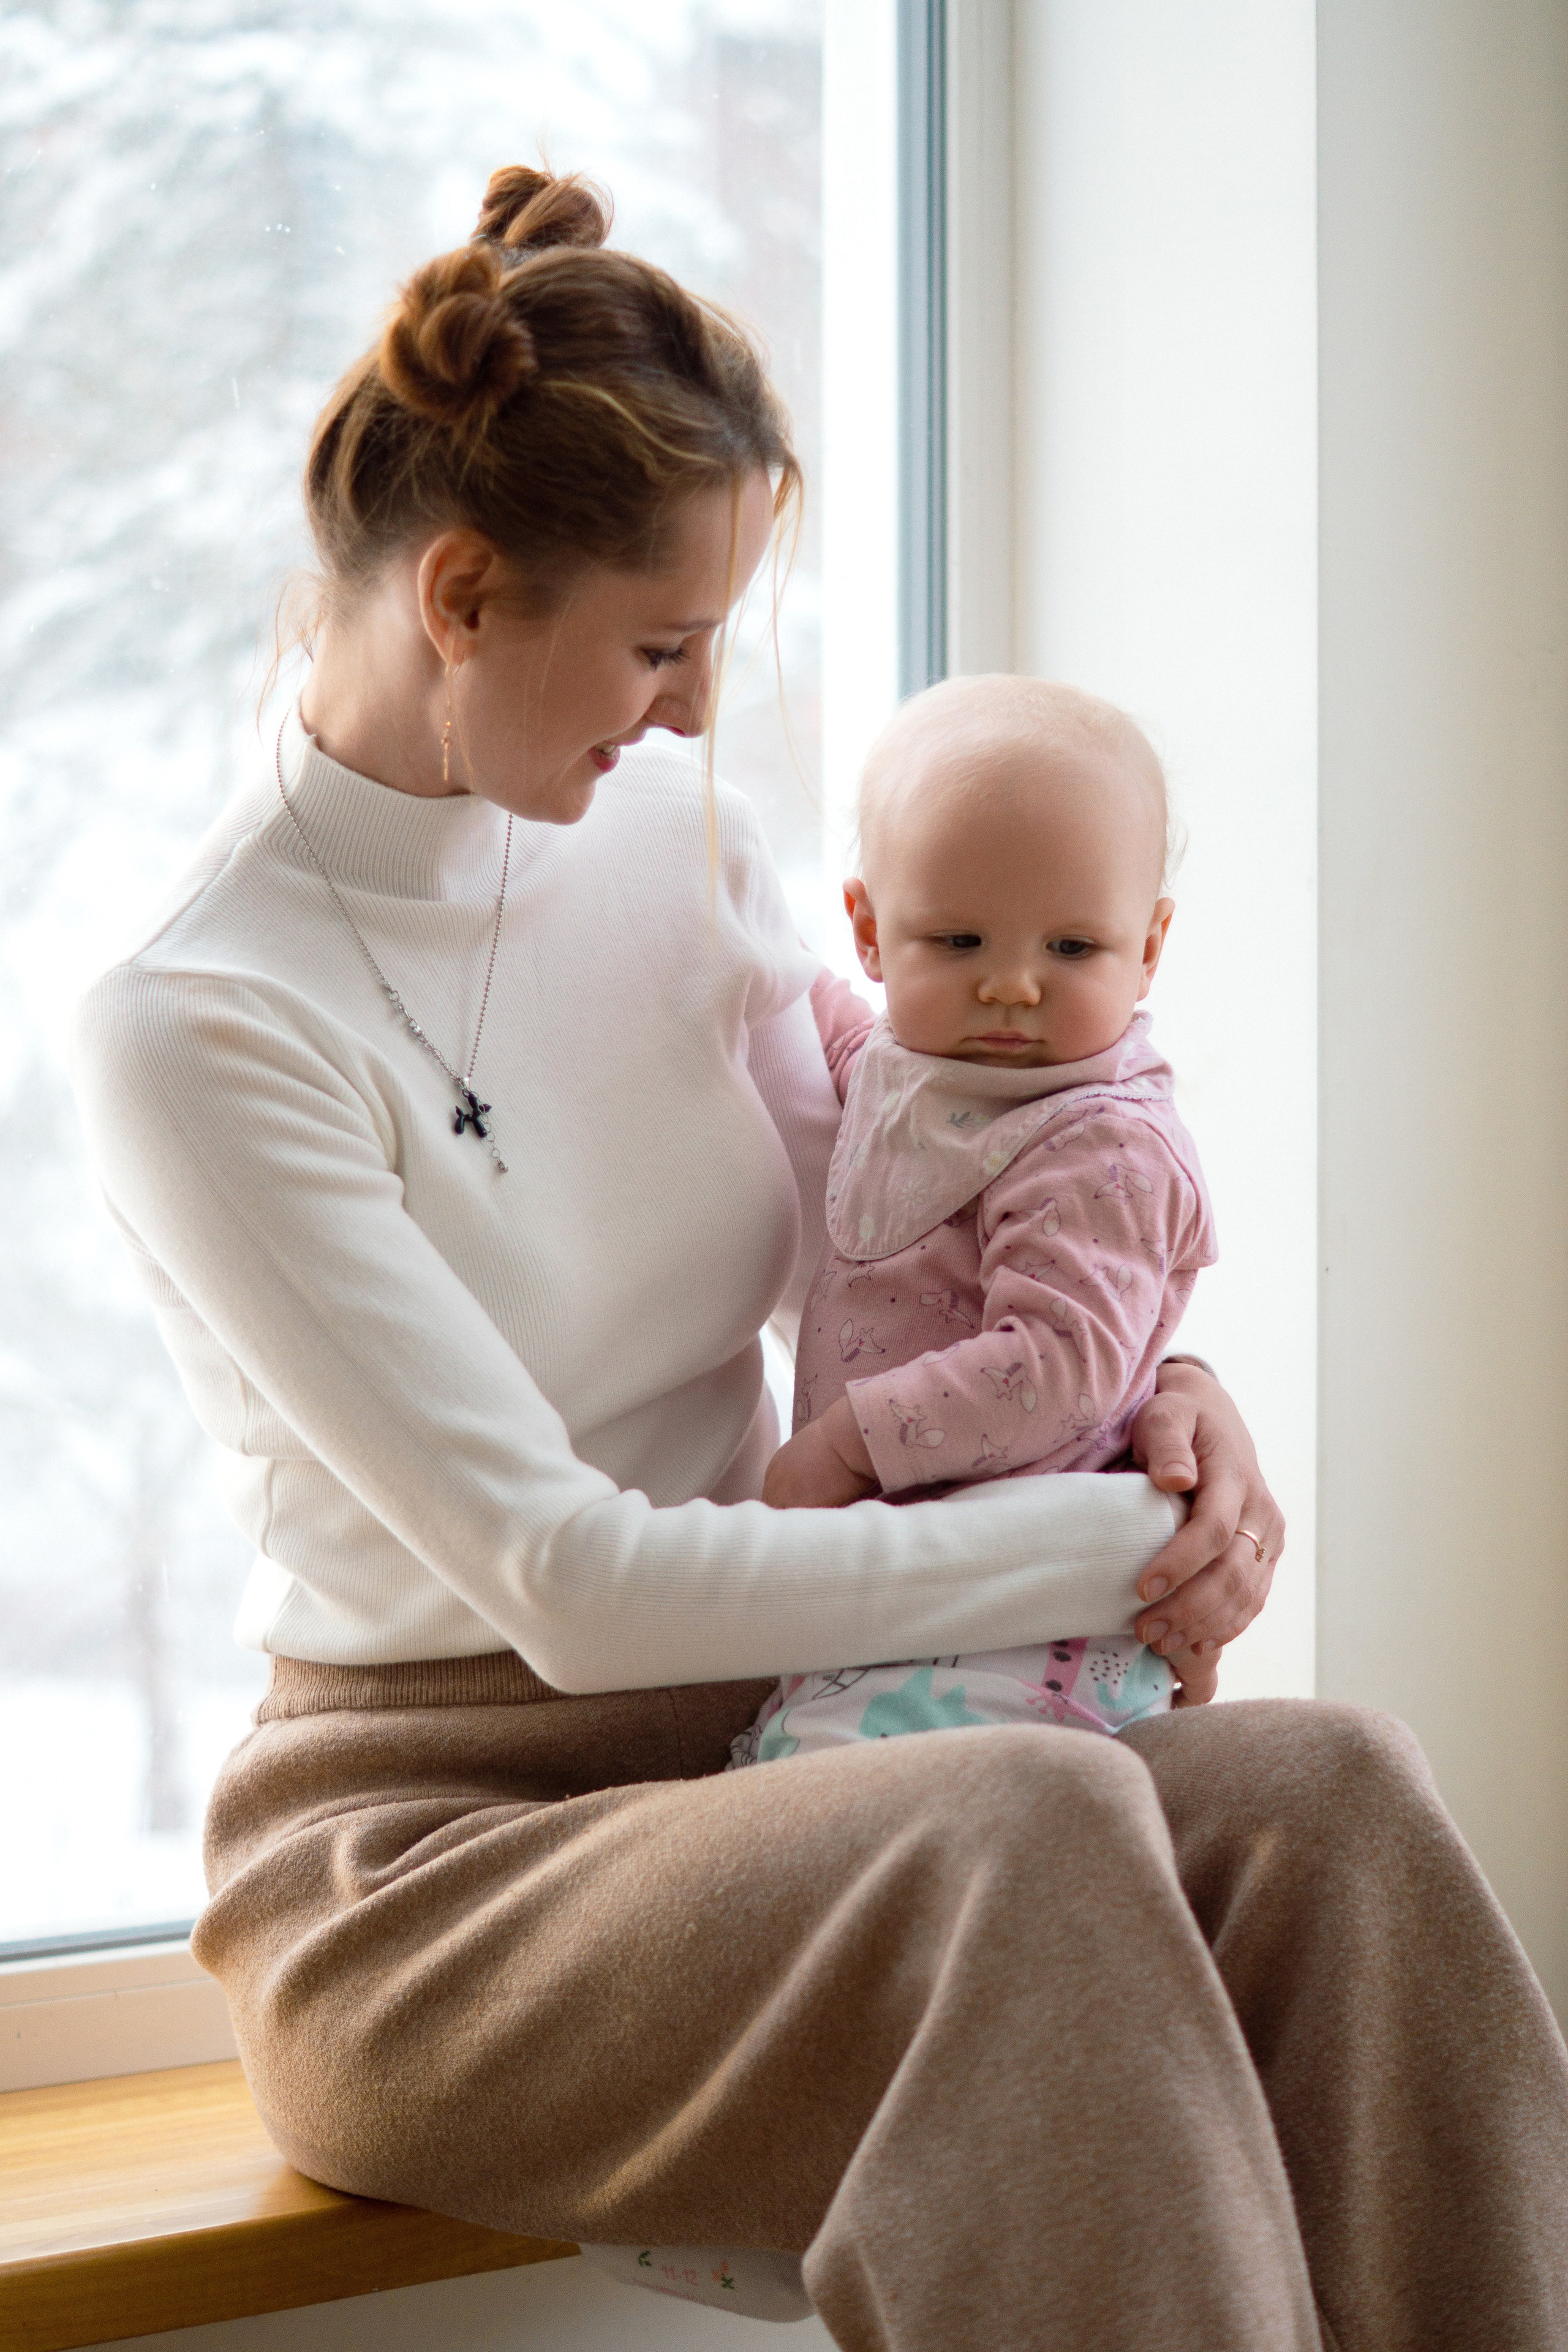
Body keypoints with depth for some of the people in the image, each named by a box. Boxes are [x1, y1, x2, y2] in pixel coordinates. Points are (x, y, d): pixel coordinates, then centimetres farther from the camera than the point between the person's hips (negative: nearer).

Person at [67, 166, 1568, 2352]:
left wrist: (1157, 1397, -5)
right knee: (1036, 1822, -33)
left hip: (749, 1756, 6)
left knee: (1331, 1796, -22)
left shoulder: (684, 843, 6)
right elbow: (568, 1581, -20)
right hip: (421, 1844, -6)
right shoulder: (195, 1026, -15)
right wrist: (1107, 1547, -18)